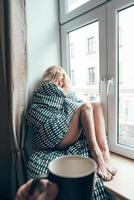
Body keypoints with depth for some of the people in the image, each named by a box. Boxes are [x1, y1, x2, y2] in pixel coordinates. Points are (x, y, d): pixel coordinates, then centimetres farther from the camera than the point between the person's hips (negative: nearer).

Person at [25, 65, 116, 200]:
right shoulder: (48, 89, 5)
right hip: (53, 137, -8)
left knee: (96, 106, -4)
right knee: (87, 107, -18)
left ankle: (105, 154, -20)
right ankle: (97, 156, -26)